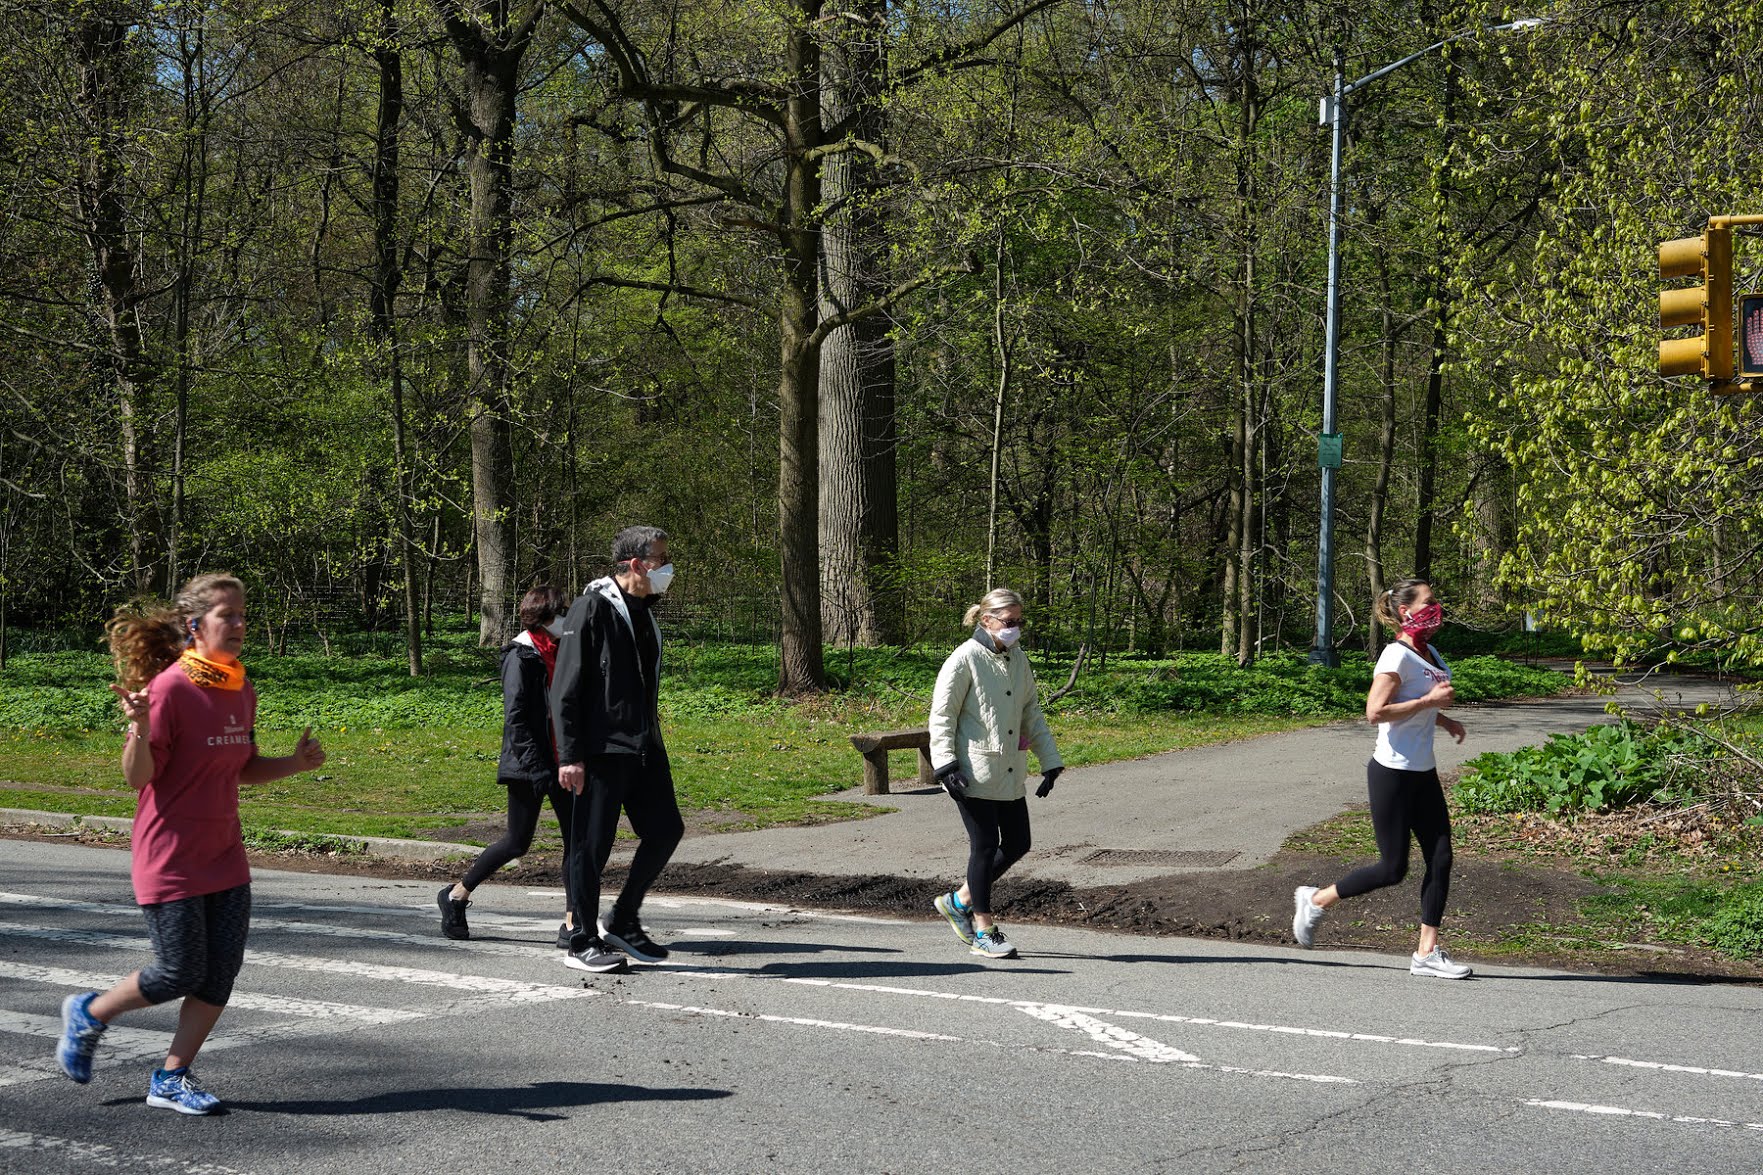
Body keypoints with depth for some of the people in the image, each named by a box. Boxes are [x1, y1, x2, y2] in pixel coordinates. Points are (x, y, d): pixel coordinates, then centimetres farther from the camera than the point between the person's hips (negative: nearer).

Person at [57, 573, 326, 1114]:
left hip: (224, 856, 7)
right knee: (179, 975, -1)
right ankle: (89, 1014, 26)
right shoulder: (170, 688, -17)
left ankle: (172, 1078, 16)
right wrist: (139, 729, -35)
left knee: (221, 974, 3)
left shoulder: (240, 691, 6)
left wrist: (294, 763, 0)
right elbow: (139, 777, -16)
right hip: (170, 859, -7)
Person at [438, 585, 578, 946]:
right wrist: (536, 768, -23)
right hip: (529, 766, -8)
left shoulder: (556, 653, 12)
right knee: (518, 842, 1)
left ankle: (573, 925, 1)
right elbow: (515, 718, -17)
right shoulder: (521, 656, -12)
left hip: (559, 761, 8)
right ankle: (456, 895, 21)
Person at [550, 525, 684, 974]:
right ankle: (583, 944, 9)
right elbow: (566, 687, -14)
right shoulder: (593, 608, -12)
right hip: (601, 749, -8)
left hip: (644, 748, 8)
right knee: (592, 845, -1)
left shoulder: (644, 610, 14)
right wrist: (570, 756, -17)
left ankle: (623, 922, 21)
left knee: (665, 829, 6)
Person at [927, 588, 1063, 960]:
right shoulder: (965, 660, -10)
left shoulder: (1018, 660, 11)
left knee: (1017, 845, 8)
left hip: (1010, 773, 7)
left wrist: (1050, 763, 12)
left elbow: (1032, 715, 18)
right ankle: (983, 930, 10)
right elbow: (941, 716, -9)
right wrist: (946, 768, -16)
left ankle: (959, 901, 24)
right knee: (985, 846, -2)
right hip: (974, 775, -7)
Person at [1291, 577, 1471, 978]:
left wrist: (1444, 720, 9)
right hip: (1392, 773, -9)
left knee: (1440, 859, 3)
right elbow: (1375, 712, -25)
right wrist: (1429, 700, -22)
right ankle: (1316, 900, 16)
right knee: (1394, 867, -3)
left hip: (1423, 773, 9)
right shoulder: (1397, 656, -16)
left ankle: (1427, 952, 8)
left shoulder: (1429, 653, 11)